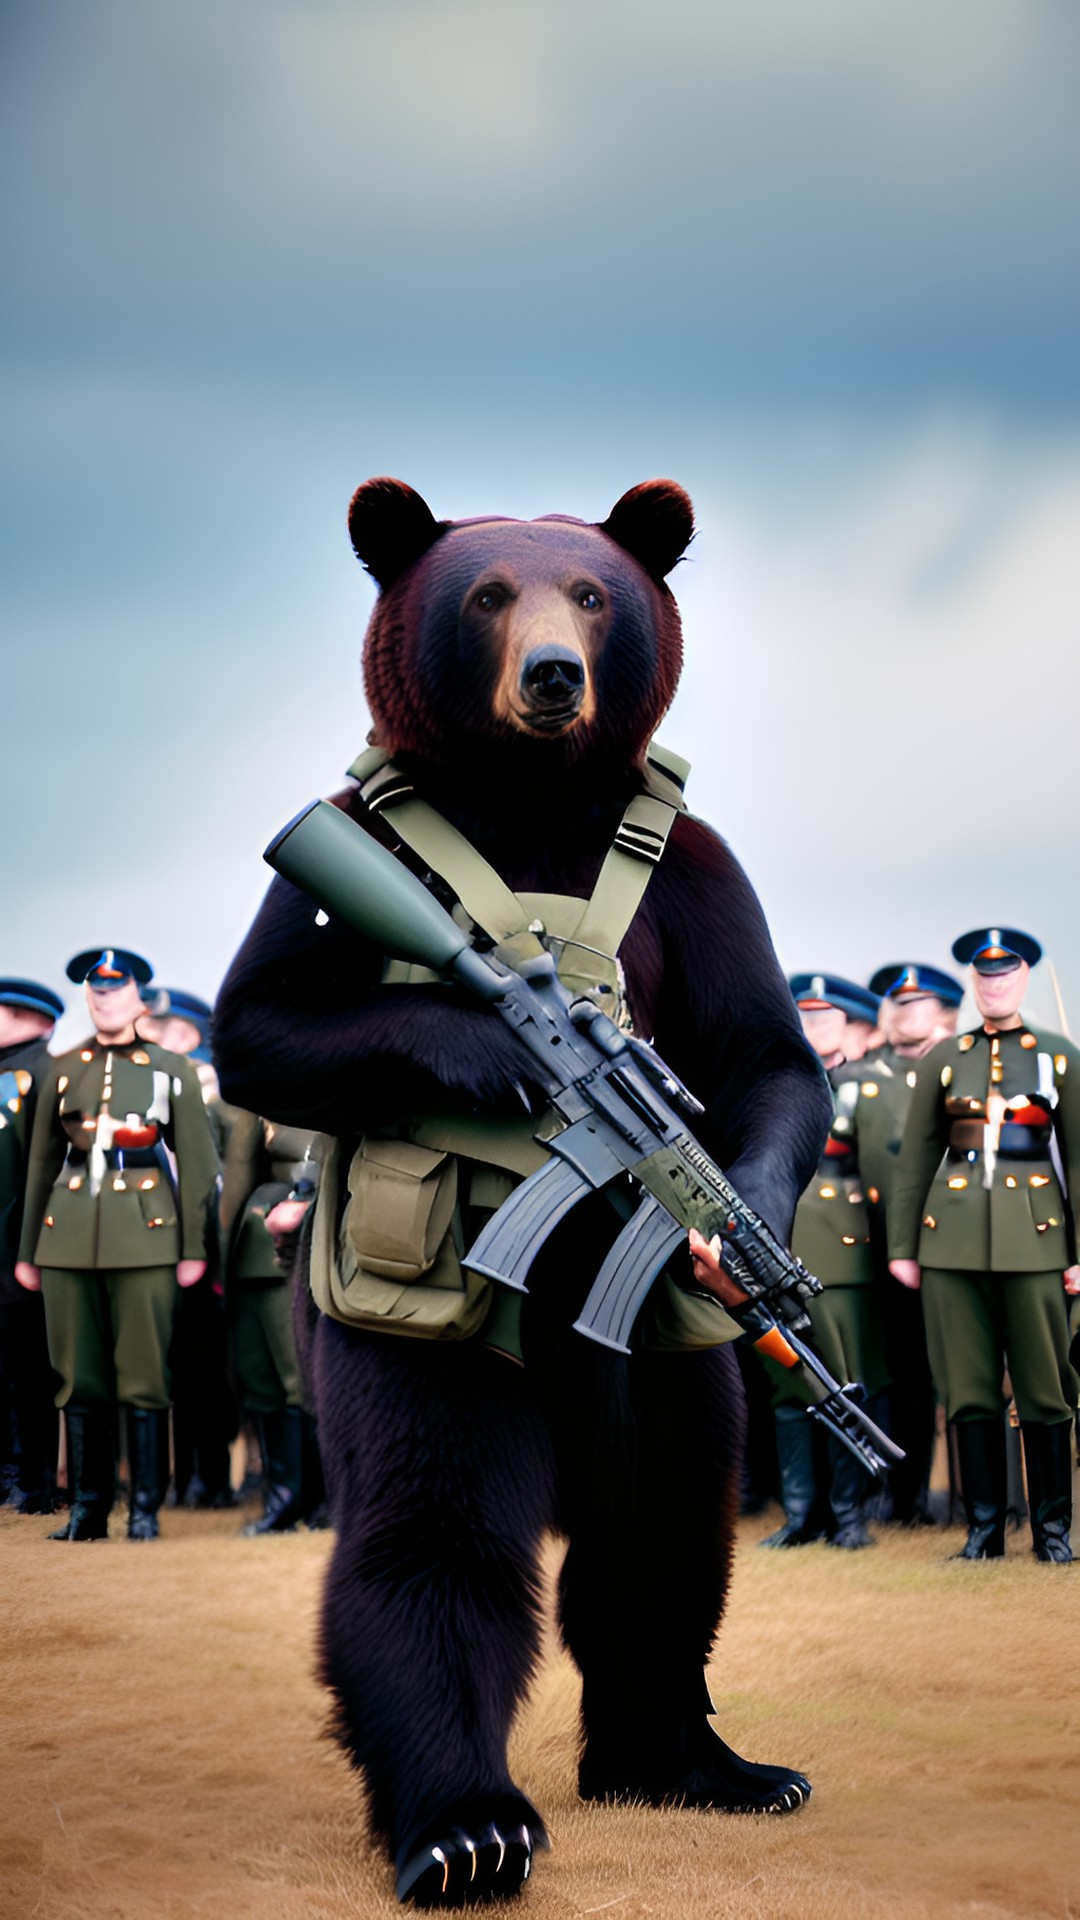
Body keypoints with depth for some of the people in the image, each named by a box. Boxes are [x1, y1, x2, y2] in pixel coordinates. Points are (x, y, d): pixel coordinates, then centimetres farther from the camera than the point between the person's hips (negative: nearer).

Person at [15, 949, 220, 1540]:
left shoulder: (171, 1069, 6)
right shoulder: (63, 1071, 13)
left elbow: (197, 1162, 3)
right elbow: (42, 1162, 15)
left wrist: (194, 1247, -3)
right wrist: (28, 1251, 12)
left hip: (145, 1233, -3)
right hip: (70, 1233, 3)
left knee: (144, 1376, -3)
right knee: (80, 1378, 5)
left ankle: (145, 1509, 4)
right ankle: (88, 1508, 12)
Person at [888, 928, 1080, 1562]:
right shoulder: (944, 1059, 10)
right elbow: (915, 1159, 11)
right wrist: (903, 1246, 6)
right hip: (954, 1236, 1)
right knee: (970, 1389, 3)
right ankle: (984, 1528, 10)